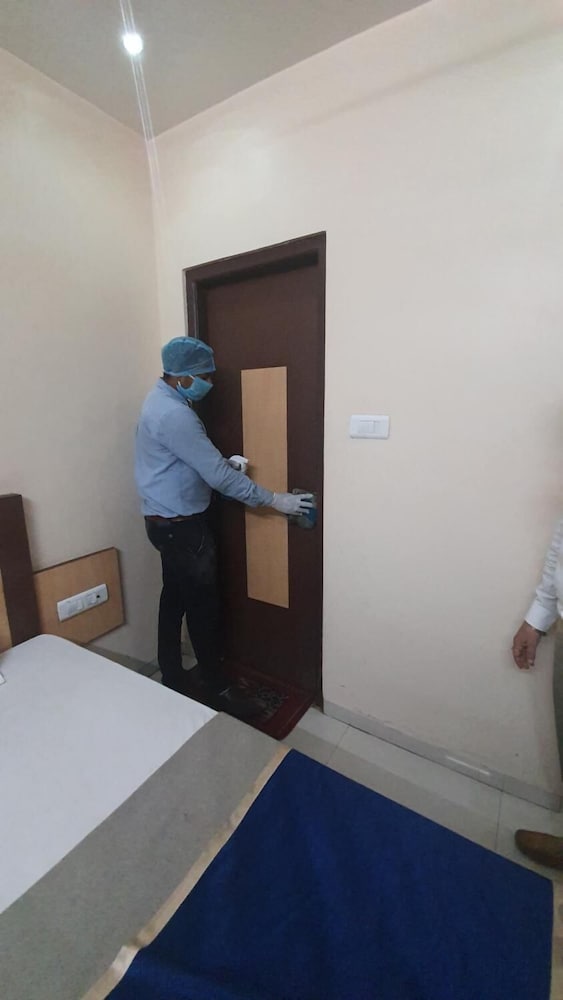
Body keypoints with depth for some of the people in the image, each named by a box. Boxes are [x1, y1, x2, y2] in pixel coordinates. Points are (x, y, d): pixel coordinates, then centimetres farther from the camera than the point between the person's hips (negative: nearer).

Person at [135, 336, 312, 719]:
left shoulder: (163, 400, 11)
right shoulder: (174, 414, -23)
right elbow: (217, 476, -24)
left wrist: (225, 461, 5)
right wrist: (273, 499, -18)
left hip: (168, 520, 10)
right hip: (181, 525, -10)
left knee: (175, 598, 18)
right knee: (203, 605, 2)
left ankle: (172, 676, 35)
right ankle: (216, 686, 21)